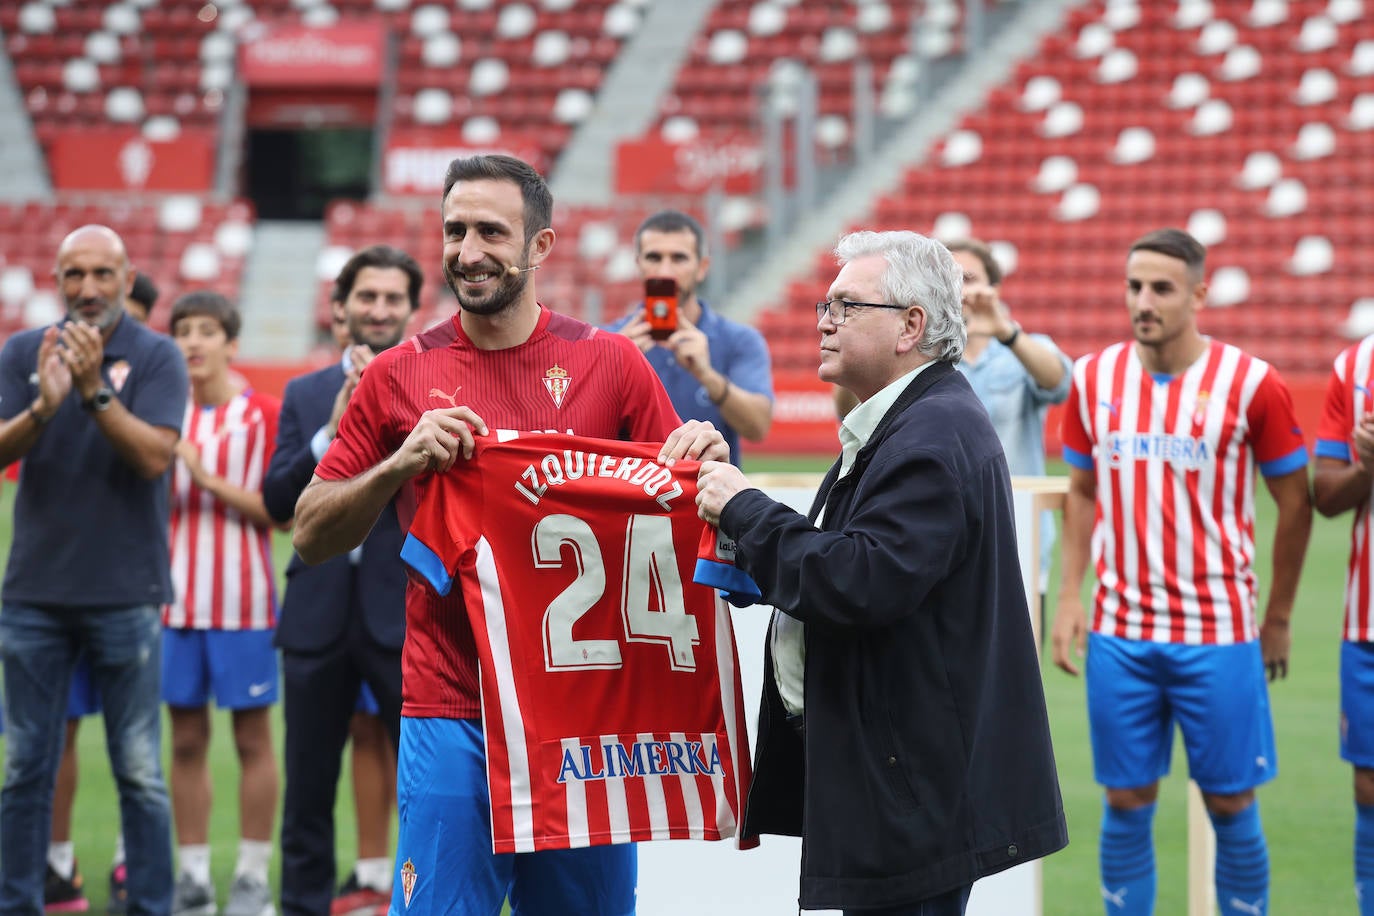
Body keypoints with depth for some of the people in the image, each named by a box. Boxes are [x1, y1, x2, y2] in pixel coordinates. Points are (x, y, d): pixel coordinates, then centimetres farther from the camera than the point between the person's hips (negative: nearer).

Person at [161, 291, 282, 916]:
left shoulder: (264, 415, -2)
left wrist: (209, 479, -15)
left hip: (242, 600, -4)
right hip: (177, 598, 4)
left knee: (252, 736, 1)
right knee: (186, 739, 6)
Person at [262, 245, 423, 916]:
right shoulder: (304, 395, 11)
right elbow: (276, 502, 2)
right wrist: (332, 433, -11)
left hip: (408, 614, -3)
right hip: (320, 613, 3)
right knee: (308, 786, 9)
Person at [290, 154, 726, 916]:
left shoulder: (608, 362, 2)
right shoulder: (399, 376, 2)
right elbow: (311, 535, 4)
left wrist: (704, 459, -13)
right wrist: (400, 465, -13)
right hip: (451, 717, -1)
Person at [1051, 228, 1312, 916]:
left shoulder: (1250, 383, -6)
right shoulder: (1093, 379, 3)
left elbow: (1295, 502, 1)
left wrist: (1277, 618, 2)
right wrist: (1069, 596, 6)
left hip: (1218, 634, -2)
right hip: (1119, 631, 3)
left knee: (1231, 806, 3)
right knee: (1126, 804, 6)